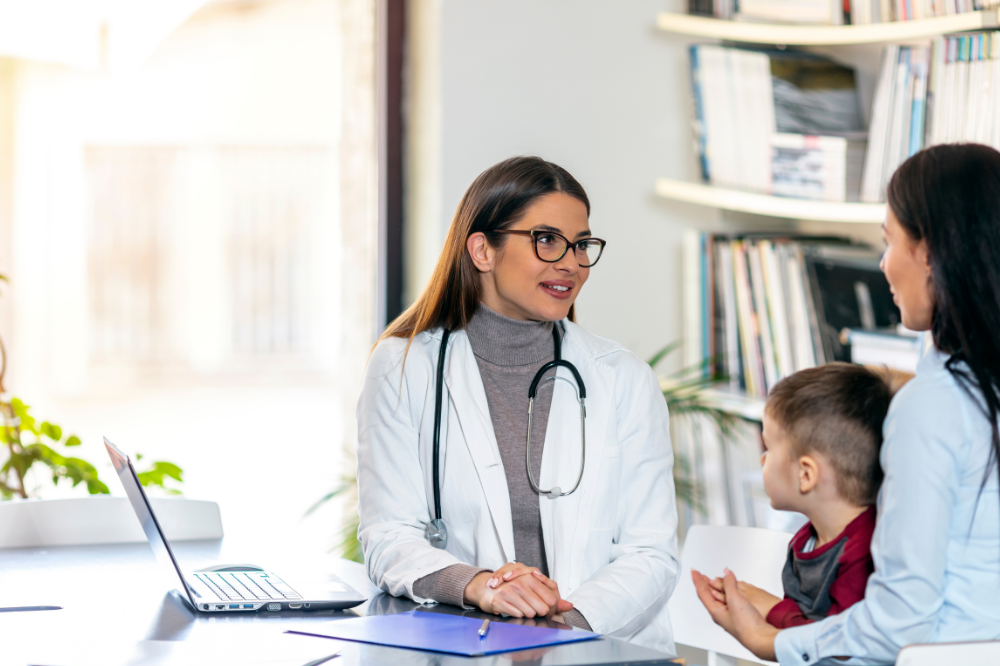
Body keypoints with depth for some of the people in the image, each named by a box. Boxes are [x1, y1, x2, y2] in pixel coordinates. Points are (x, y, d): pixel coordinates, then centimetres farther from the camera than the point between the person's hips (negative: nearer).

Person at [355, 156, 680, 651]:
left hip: (608, 648, 1)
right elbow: (389, 537, 1)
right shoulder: (404, 368, 6)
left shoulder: (625, 381, 9)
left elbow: (651, 554, 4)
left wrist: (571, 619, -15)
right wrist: (474, 585, -19)